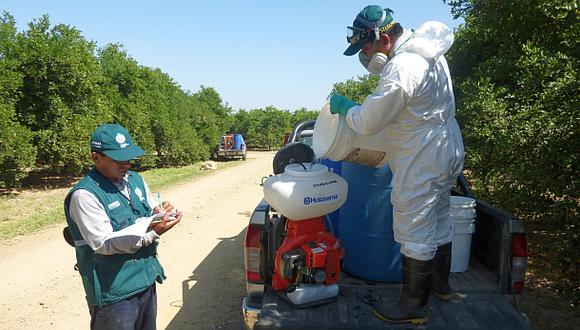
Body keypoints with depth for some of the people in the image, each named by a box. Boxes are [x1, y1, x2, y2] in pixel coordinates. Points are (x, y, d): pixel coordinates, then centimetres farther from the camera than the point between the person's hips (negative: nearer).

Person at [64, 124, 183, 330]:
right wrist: (152, 232, -29)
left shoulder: (135, 179, 5)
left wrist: (161, 213, -12)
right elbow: (103, 243, -21)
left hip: (146, 281, 7)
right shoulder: (85, 194, -17)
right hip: (114, 293, -7)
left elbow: (151, 211, 13)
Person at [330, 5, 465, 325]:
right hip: (448, 150, 10)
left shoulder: (401, 69, -26)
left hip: (422, 161, -10)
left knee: (415, 231, 0)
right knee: (438, 221, 22)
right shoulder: (428, 51, 7)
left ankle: (414, 305, 13)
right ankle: (440, 283, 40)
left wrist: (343, 106, -2)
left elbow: (367, 122, -21)